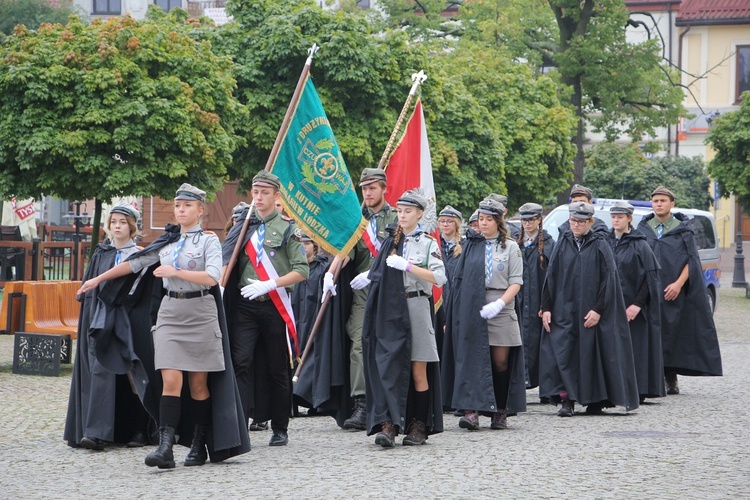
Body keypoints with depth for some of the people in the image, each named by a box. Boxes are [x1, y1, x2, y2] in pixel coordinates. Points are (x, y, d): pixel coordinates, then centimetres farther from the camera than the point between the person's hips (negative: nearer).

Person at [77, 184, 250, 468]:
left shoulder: (209, 241, 0)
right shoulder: (167, 242, 13)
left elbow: (212, 277, -15)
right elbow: (135, 263, 22)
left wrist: (175, 272, -18)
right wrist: (98, 279, 26)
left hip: (200, 313, -3)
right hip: (170, 311, 3)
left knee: (199, 383, 3)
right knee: (171, 380, -10)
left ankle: (199, 446, 12)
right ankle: (165, 447, -18)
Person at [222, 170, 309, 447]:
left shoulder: (287, 228, 2)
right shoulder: (243, 227, 11)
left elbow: (302, 271, -4)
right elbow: (228, 263, 17)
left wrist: (268, 285, -13)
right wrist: (223, 286, -1)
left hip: (275, 306, -2)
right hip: (245, 306, 2)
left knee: (277, 369, 6)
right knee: (241, 362, -14)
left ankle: (280, 429, 16)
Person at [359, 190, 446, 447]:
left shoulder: (428, 243, 3)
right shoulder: (391, 241, 15)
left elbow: (439, 277, -9)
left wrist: (407, 265, -14)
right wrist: (370, 277, 7)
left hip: (416, 307, -3)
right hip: (390, 310, 3)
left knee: (418, 370, 1)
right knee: (389, 366, -10)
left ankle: (419, 426, 10)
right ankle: (389, 425, -16)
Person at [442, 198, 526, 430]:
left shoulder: (510, 247, 8)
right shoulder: (471, 245, 12)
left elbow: (516, 282, 2)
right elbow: (460, 279, 11)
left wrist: (499, 303, -14)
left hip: (501, 309, -1)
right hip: (472, 310, 1)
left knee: (500, 361, 0)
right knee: (473, 358, -9)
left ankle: (500, 412, 11)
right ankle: (471, 410, -16)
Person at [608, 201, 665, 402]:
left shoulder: (639, 245, -4)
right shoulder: (606, 243, 10)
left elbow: (649, 277, -8)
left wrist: (637, 304, -15)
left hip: (633, 306, -5)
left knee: (635, 347, -5)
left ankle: (638, 391, -2)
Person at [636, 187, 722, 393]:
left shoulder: (682, 230, 6)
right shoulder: (642, 229, 11)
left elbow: (691, 260, 1)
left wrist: (678, 283, -12)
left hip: (673, 293, -1)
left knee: (672, 333, -2)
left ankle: (671, 378, 4)